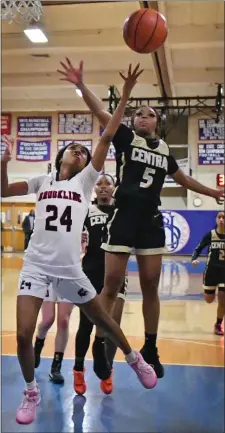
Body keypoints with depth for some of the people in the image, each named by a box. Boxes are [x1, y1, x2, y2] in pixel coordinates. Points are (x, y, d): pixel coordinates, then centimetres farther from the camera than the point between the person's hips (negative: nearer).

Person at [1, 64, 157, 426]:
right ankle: (32, 392, 19)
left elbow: (106, 139, -3)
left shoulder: (85, 180, 5)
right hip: (36, 264, 1)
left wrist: (125, 96, -8)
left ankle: (134, 359, 41)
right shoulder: (43, 180, 11)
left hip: (69, 268, -1)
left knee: (101, 318, 12)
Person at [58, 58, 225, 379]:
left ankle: (150, 349, 21)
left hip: (151, 221, 4)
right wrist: (81, 85, -26)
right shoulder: (126, 138, 2)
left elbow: (181, 178, 30)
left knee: (150, 287, 8)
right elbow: (100, 112, -12)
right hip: (124, 218, -4)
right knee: (111, 285, -4)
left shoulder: (164, 150, 14)